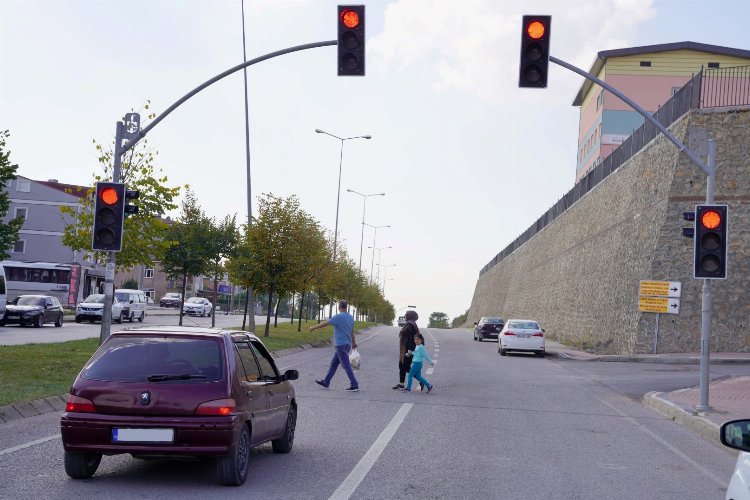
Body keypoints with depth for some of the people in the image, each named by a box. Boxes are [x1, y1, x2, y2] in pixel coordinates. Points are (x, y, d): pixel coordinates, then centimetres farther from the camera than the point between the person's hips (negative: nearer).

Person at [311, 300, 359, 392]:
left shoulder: (338, 317, -15)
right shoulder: (350, 317, 9)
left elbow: (324, 324, -9)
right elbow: (352, 331, 21)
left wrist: (313, 327, 4)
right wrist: (354, 342, 33)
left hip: (341, 345, -9)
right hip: (347, 344, 9)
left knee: (346, 366, -7)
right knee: (334, 363, 15)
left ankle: (354, 385, -8)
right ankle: (326, 382, 21)